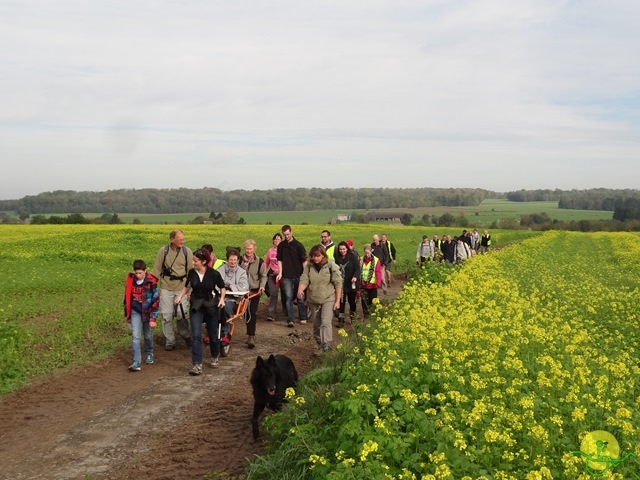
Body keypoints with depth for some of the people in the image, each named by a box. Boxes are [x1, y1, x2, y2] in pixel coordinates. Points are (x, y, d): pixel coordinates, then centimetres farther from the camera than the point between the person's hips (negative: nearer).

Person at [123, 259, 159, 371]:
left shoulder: (151, 282, -15)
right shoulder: (130, 280, -6)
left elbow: (155, 300, -13)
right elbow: (127, 297, 7)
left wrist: (153, 318, -14)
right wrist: (126, 314, 12)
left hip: (147, 313, -1)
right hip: (135, 312, 1)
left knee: (148, 336, 16)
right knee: (135, 336, -9)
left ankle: (149, 354, 41)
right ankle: (136, 363, -10)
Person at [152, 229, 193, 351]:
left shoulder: (187, 251, -1)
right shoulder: (163, 251, -2)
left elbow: (191, 271, 4)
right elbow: (157, 269, 5)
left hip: (181, 288, -1)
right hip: (166, 288, 1)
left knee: (181, 314, -3)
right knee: (166, 315, 4)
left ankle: (186, 335, 24)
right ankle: (170, 342, 17)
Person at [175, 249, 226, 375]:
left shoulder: (214, 274, -11)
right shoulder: (191, 273, -3)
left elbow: (222, 288, 2)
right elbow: (187, 287, 13)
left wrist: (222, 298, -14)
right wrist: (180, 296, -4)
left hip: (211, 305, -2)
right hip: (196, 306, 2)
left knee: (213, 334, 11)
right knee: (196, 335, -10)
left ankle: (215, 357, 39)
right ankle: (197, 365, -10)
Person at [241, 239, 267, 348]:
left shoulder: (259, 261, -4)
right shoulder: (240, 260, -1)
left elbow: (263, 276, 3)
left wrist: (262, 286, -13)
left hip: (255, 290, -2)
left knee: (253, 313, -9)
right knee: (247, 313, 9)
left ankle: (251, 336, -9)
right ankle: (250, 335, 25)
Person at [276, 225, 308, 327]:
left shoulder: (298, 245, -5)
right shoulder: (281, 246, 4)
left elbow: (304, 261, -5)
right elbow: (279, 260, 10)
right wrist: (280, 273, 0)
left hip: (298, 276, -2)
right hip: (287, 276, 2)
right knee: (289, 297, -4)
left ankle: (303, 318, 20)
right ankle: (290, 320, -5)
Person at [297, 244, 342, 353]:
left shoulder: (331, 265, -12)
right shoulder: (308, 266, -3)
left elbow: (338, 284, -8)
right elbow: (304, 280, -10)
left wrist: (337, 300, -8)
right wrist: (300, 290, -31)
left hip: (328, 299, -4)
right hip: (313, 300, 4)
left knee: (326, 323, -17)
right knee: (316, 324, 15)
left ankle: (326, 345, -16)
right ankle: (318, 343, 32)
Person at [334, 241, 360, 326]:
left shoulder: (353, 257, -9)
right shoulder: (337, 258, 1)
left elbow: (357, 268, -14)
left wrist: (355, 277, -31)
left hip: (351, 284, -2)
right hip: (341, 284, 2)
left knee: (351, 301, 11)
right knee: (341, 302, 0)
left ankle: (352, 318, 32)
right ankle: (341, 320, 4)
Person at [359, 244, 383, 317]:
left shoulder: (376, 260, -5)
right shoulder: (361, 260, 4)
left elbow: (378, 272, -9)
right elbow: (358, 271, 4)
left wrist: (378, 283, -18)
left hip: (372, 285, -2)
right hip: (363, 284, 2)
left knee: (372, 301, 8)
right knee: (364, 300, 3)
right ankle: (366, 314, 13)